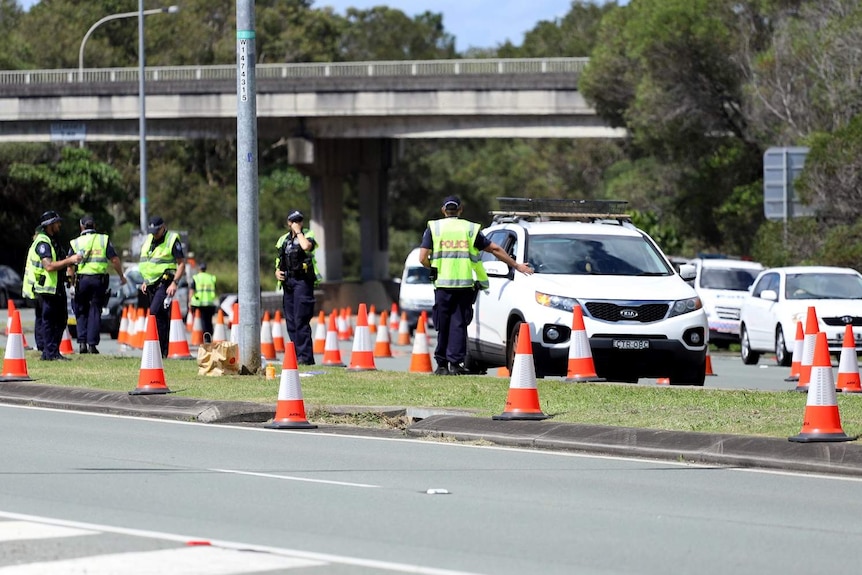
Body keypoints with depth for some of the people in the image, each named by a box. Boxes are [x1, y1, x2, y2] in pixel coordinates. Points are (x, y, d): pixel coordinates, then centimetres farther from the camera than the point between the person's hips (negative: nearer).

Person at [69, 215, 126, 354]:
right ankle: (92, 344, 0)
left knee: (81, 312, 12)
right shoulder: (104, 240, 6)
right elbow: (115, 260, 0)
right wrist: (121, 276, 11)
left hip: (81, 279, 0)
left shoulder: (76, 242, 7)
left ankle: (82, 343, 1)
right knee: (95, 312, 5)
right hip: (99, 279, 0)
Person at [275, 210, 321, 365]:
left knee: (301, 321, -13)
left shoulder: (308, 235, 0)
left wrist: (298, 231, -12)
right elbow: (279, 262, 23)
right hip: (287, 282, 7)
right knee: (291, 322, 6)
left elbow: (306, 246, -24)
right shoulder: (283, 240, 17)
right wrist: (277, 272, 3)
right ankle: (297, 355, 12)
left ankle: (305, 357, -14)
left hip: (302, 281, -7)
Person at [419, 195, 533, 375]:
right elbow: (495, 250, 12)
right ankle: (455, 363, -4)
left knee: (443, 325, 7)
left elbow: (423, 258, -2)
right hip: (465, 284, 1)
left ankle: (442, 365, 8)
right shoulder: (470, 229, 10)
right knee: (458, 324, 3)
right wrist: (517, 266, 20)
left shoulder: (434, 228, 6)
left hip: (443, 283, -1)